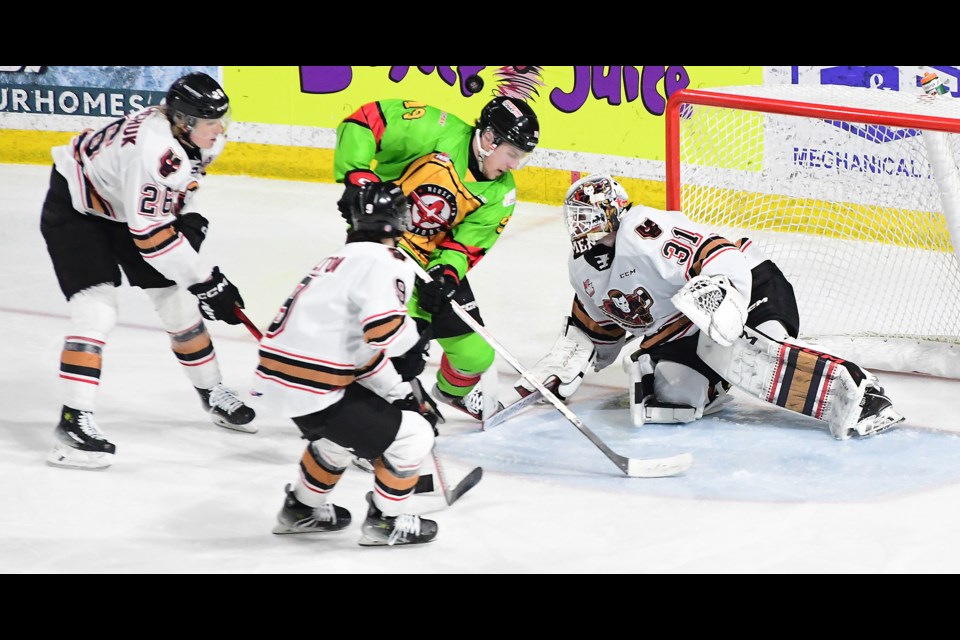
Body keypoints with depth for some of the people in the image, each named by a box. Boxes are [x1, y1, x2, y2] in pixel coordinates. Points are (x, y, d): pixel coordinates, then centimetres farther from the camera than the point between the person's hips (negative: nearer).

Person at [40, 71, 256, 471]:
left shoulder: (194, 135, -13)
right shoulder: (153, 149, -39)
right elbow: (151, 234, -37)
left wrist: (190, 217, -3)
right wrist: (204, 280, -32)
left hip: (125, 206, 8)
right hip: (74, 205, -8)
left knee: (177, 300, 9)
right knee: (96, 309, -22)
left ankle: (211, 393, 28)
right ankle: (74, 421, -22)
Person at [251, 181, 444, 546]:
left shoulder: (344, 259, 20)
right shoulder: (384, 263, -10)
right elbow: (383, 341, -22)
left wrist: (412, 391, 22)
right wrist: (402, 392, -4)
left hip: (275, 379, 10)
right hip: (314, 388, -10)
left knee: (340, 430, 35)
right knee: (412, 434, 1)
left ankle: (302, 509, 44)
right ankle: (384, 521, 13)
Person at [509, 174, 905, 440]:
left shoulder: (643, 231, -20)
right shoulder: (584, 270, 10)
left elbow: (722, 258, -29)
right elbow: (595, 331, 24)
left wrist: (719, 295, -46)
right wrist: (555, 371, 15)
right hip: (680, 333, 8)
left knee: (731, 350, -40)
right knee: (669, 397, -21)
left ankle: (853, 394, -45)